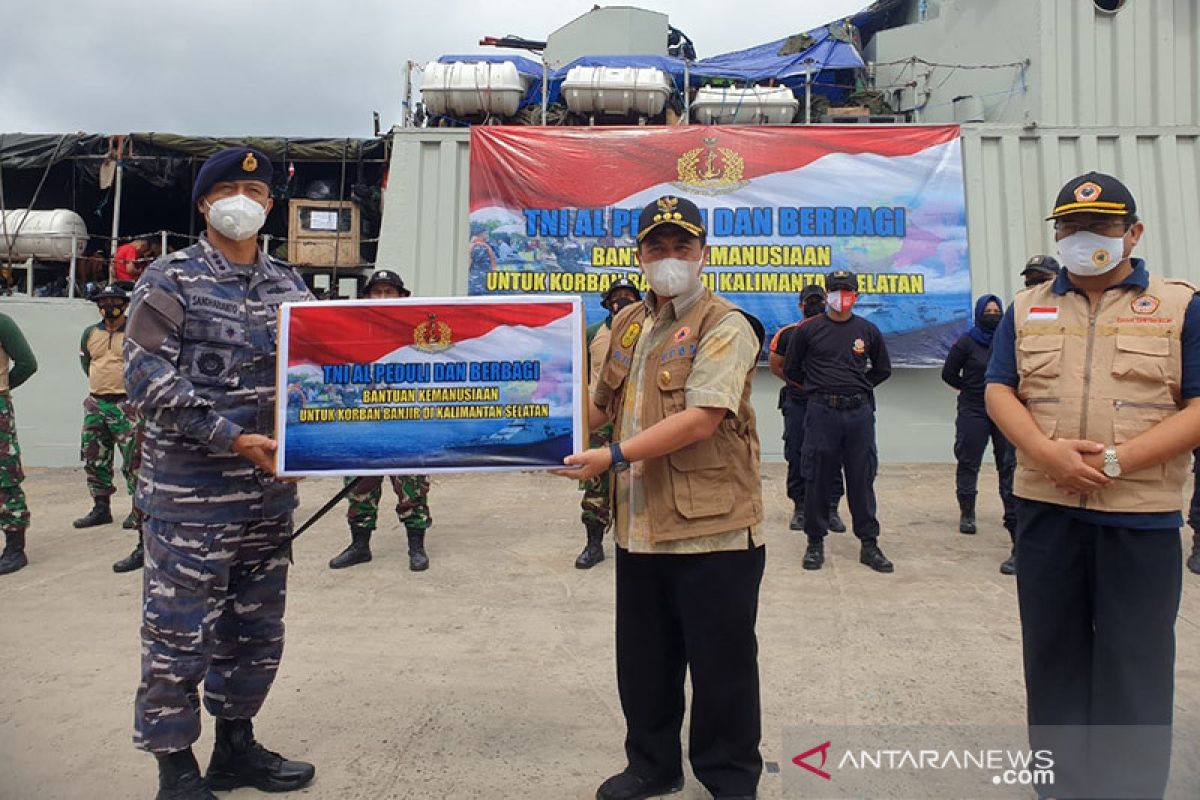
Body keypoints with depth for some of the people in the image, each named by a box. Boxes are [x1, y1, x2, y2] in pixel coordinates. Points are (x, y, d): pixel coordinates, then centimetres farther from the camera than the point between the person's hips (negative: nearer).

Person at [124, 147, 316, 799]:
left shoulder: (288, 284, 11)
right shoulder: (170, 280, -4)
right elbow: (146, 379, -13)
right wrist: (231, 437, -20)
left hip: (271, 490, 6)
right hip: (191, 496, -5)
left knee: (256, 631, 16)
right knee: (179, 635, 3)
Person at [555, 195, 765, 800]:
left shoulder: (724, 327, -10)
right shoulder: (627, 324, 12)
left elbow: (702, 418, -22)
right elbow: (602, 404, 22)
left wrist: (614, 455, -23)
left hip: (711, 528, -6)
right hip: (639, 527, 7)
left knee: (721, 665, 8)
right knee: (642, 659, 18)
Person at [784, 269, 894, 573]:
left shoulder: (868, 330, 9)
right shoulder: (808, 330, 3)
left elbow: (883, 370, 21)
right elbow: (791, 369, 10)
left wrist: (859, 388, 14)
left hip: (860, 413, 2)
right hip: (821, 412, -2)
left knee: (862, 480, 6)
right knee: (818, 480, 2)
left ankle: (869, 544, 16)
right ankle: (815, 542, 14)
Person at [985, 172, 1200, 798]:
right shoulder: (1026, 309, 11)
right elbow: (999, 390, 4)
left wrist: (1117, 459, -16)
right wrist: (1046, 451, -14)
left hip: (1142, 516, -2)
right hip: (1045, 510, 3)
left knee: (1134, 671, 4)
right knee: (1053, 657, 12)